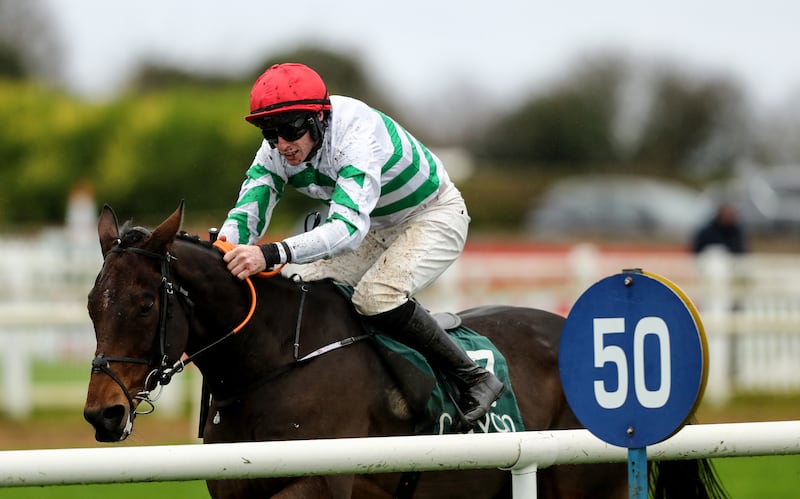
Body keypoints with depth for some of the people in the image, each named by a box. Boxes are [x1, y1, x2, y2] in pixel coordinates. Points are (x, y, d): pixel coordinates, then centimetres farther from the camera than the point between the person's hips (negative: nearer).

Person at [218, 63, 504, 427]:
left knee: (375, 296, -30)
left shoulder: (356, 134, -38)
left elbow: (349, 226, -49)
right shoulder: (277, 151, -16)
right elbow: (246, 213, -21)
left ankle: (474, 379, -17)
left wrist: (272, 254, -62)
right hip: (379, 227, 8)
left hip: (435, 216, -8)